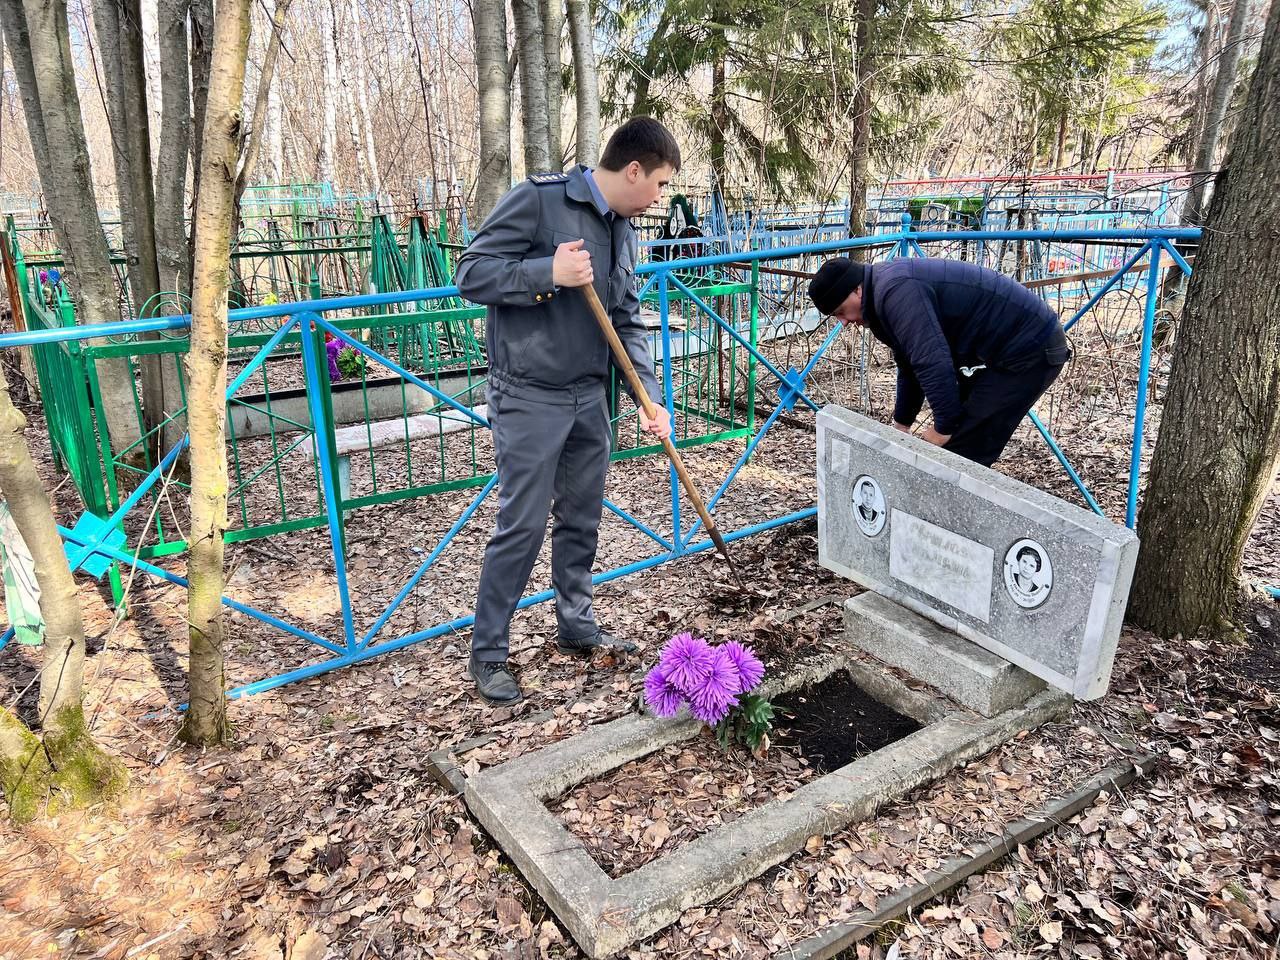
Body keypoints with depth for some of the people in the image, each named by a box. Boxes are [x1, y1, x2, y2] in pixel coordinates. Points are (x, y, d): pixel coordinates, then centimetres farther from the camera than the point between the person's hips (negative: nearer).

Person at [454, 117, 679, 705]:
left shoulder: (623, 232, 11)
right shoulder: (538, 199, -12)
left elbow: (628, 324, 13)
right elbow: (471, 274, -14)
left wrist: (651, 399, 5)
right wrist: (549, 272, -25)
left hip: (589, 399, 7)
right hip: (529, 398, -7)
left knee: (582, 520, 15)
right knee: (522, 527, -3)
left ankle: (576, 627, 33)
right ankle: (487, 655, 12)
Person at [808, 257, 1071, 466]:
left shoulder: (896, 292, -23)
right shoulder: (886, 290, 13)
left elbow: (934, 364, -28)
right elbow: (911, 366, 22)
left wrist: (943, 427, -18)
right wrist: (901, 426, 25)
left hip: (1030, 352, -11)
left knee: (964, 450, -11)